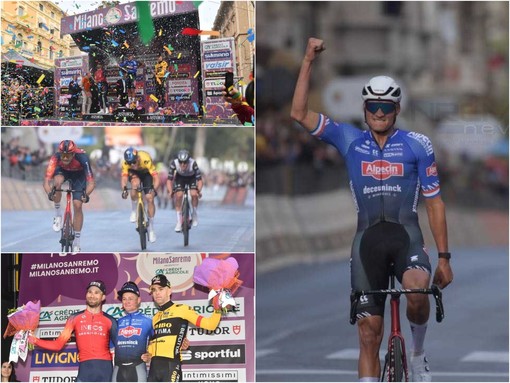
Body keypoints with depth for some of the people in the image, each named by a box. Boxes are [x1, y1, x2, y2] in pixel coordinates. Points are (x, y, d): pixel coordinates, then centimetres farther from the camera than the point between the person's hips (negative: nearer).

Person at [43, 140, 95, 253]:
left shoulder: (82, 158, -38)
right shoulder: (55, 158, -35)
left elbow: (91, 182, -41)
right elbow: (46, 181, -40)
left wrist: (86, 194, -60)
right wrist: (49, 193, -60)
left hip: (78, 174, -1)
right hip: (62, 170, 1)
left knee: (77, 205, -11)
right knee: (57, 182, -35)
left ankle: (76, 244, 0)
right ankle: (58, 215, -12)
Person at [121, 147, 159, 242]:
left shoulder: (146, 160, -39)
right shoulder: (125, 163, -32)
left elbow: (156, 179, -42)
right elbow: (124, 178, -37)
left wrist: (154, 189, -58)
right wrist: (124, 189, -56)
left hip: (146, 173, -1)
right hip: (134, 173, 1)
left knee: (150, 199, -12)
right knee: (135, 184, -35)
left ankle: (151, 230, 1)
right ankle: (134, 211, -13)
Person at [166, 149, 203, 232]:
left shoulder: (193, 163, -37)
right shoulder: (174, 163, -34)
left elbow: (199, 179, -32)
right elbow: (169, 179, -28)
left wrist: (199, 191, -47)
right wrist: (170, 191, -43)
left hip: (192, 178, -1)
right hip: (180, 178, 1)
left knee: (194, 194, -24)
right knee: (179, 195, -20)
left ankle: (195, 215, 4)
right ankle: (179, 221, -9)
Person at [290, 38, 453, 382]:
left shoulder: (417, 145, 4)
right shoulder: (350, 140, 8)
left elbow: (435, 202, 6)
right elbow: (299, 113, 1)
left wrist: (444, 257, 2)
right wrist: (308, 62, -6)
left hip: (407, 235, -2)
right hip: (368, 238, 2)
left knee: (418, 290, -33)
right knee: (369, 333, 0)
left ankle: (418, 353, -4)